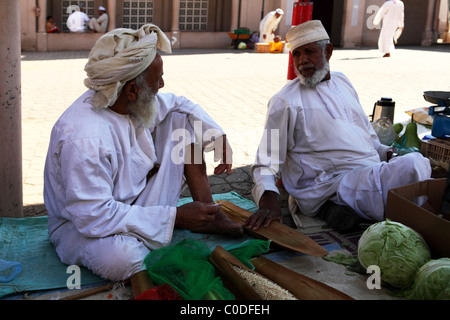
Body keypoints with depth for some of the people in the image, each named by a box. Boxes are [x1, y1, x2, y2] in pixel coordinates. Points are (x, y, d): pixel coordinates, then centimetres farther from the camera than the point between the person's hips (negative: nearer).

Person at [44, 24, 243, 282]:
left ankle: (208, 215, -1)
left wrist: (218, 137, -5)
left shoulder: (133, 102, -10)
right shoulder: (83, 139, -35)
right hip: (81, 222, -8)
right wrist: (176, 217, -32)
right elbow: (93, 216, -35)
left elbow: (180, 104, 10)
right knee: (120, 256, -43)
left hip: (136, 203, 8)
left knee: (181, 119, 0)